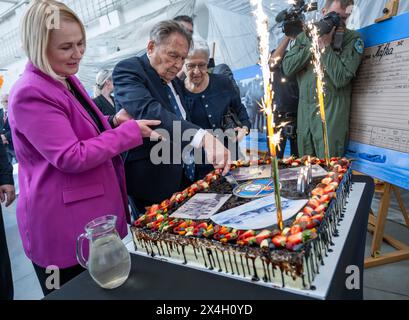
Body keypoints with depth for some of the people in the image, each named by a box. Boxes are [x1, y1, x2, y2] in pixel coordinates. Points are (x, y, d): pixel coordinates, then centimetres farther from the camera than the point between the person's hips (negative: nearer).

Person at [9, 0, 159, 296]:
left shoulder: (68, 81, 11)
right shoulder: (30, 94, -19)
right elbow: (71, 157, -24)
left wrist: (112, 124, 2)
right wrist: (128, 131, -17)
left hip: (96, 214, 9)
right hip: (63, 226, -9)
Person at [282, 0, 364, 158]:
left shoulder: (352, 38, -3)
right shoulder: (304, 35, 9)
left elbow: (340, 78, -15)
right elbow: (287, 68, -3)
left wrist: (325, 46, -14)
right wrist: (313, 44, -9)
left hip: (331, 110, -3)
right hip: (304, 108, 4)